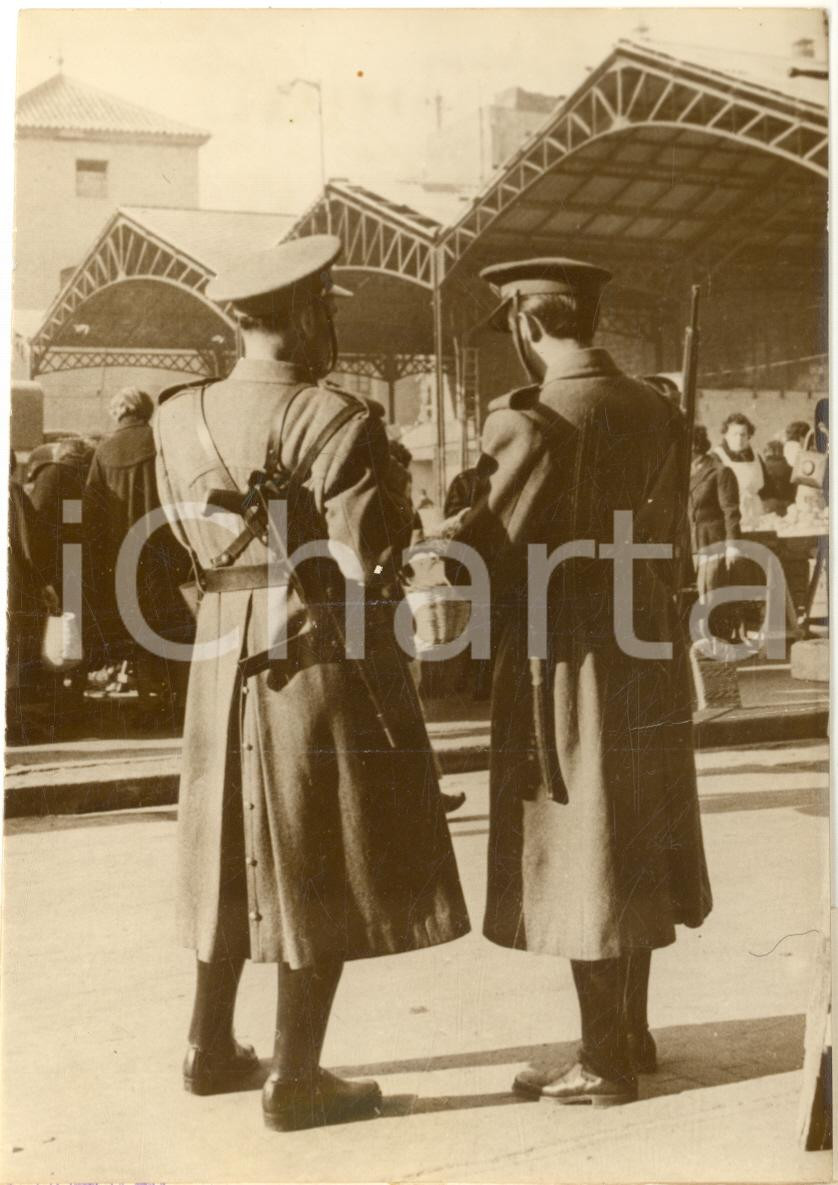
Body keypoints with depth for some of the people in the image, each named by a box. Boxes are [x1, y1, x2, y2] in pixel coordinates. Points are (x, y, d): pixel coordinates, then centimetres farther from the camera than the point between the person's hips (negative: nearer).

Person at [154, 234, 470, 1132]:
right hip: (327, 662, -6)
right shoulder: (339, 423, -15)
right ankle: (294, 1079, 14)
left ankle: (211, 1047, 31)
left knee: (239, 855, 19)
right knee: (319, 871, 4)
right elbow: (364, 570, -17)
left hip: (224, 660, 6)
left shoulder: (180, 419, 3)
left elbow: (191, 547, 8)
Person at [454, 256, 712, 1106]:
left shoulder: (530, 420, -17)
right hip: (647, 650, 7)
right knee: (636, 848, 17)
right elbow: (665, 533, 10)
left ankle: (603, 1062, 16)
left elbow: (498, 551, -16)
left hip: (568, 661, -7)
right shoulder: (655, 411, 4)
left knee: (578, 853, 5)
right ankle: (631, 1031, 32)